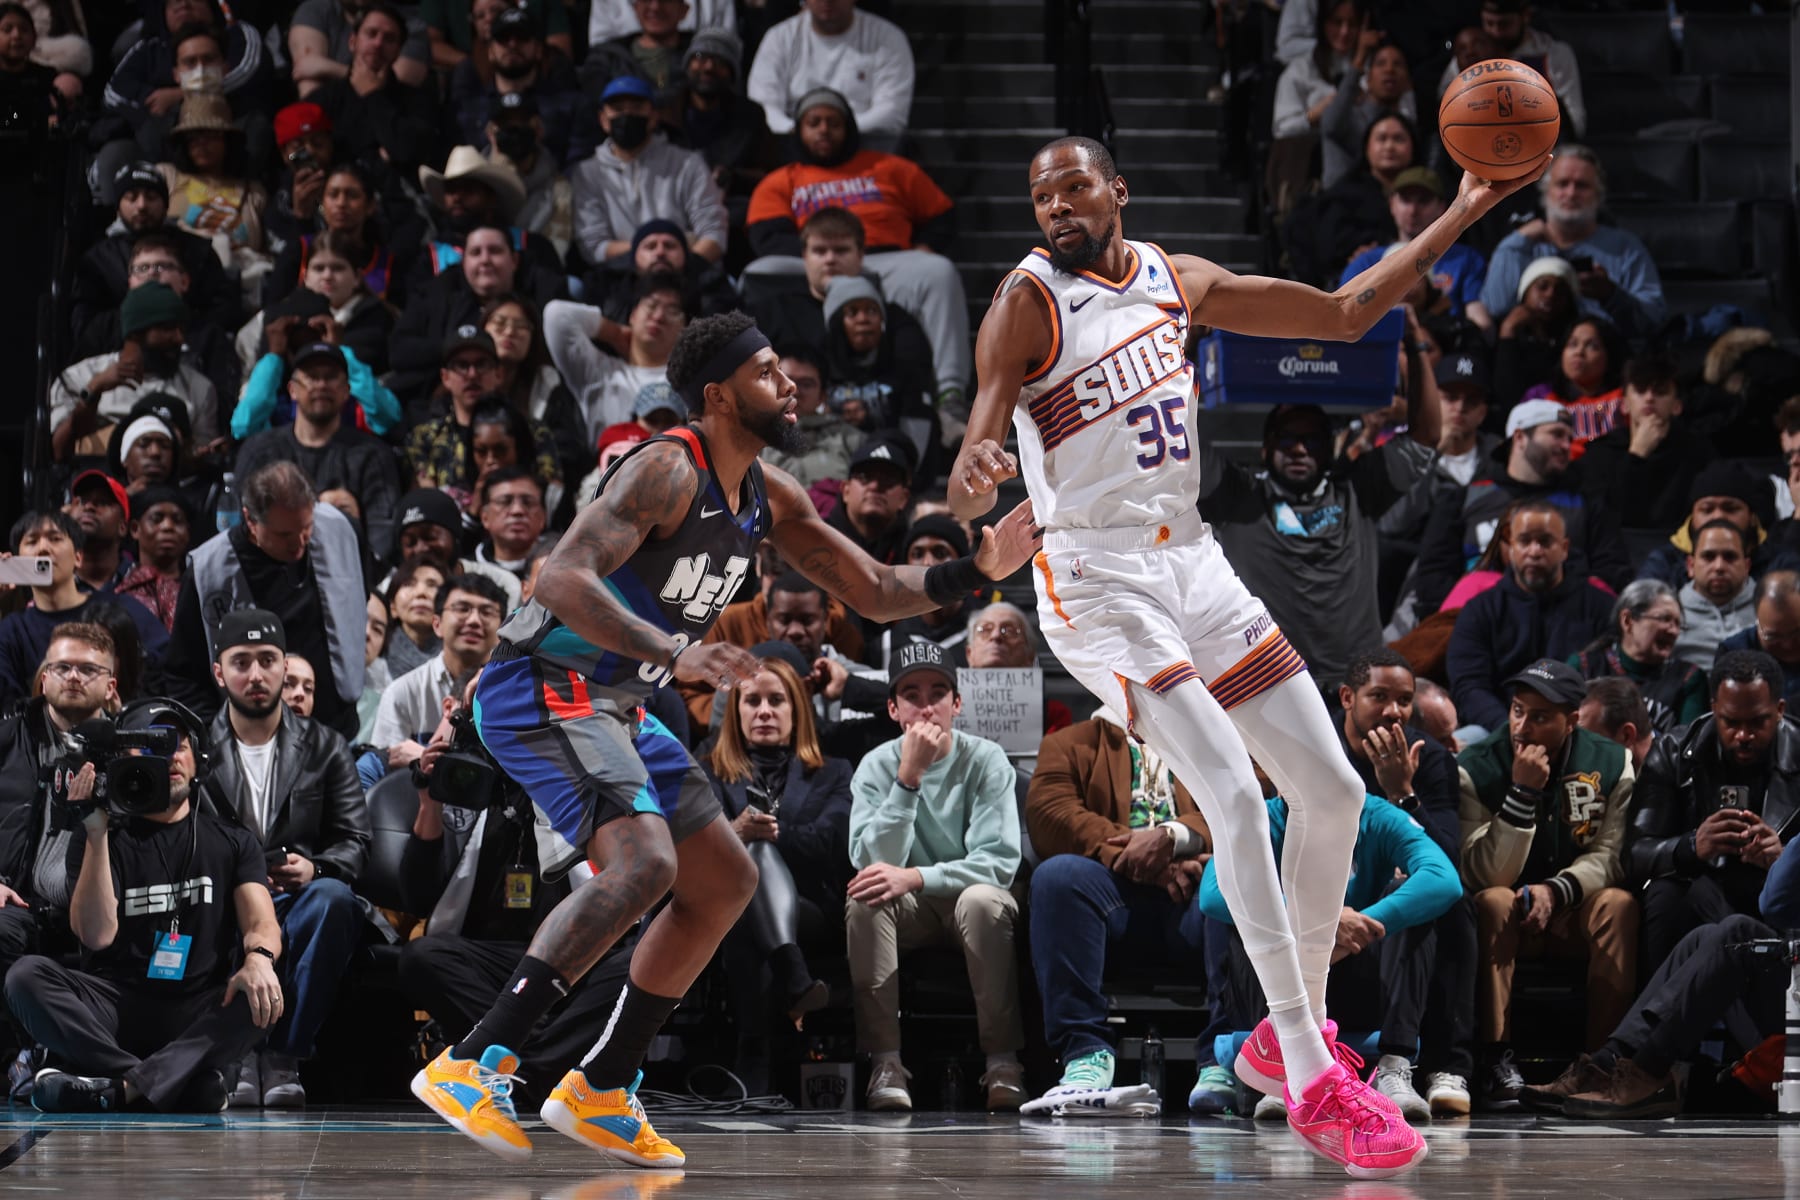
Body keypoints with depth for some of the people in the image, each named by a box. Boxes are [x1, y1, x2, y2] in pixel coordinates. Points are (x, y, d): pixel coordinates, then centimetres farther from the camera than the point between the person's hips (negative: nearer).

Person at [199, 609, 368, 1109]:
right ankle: (236, 1054, -29)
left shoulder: (324, 748, 15)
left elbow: (354, 840, 6)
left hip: (299, 908, 1)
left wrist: (314, 868, -17)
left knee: (332, 897, -35)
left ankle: (283, 1057, -30)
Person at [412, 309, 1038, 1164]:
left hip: (611, 706, 10)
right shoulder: (668, 470, -19)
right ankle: (470, 1065, -29)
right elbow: (560, 581, -31)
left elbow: (876, 594, 16)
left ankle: (599, 1093, 14)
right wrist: (676, 653, -40)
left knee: (725, 882, 12)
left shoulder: (768, 498, 9)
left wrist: (975, 570, 0)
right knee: (644, 864, -28)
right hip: (540, 695, -10)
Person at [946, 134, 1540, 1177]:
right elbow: (980, 446, -19)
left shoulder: (1180, 282, 8)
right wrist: (973, 478, -44)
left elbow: (1346, 315, 16)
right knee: (1235, 791, -21)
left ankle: (1297, 1028, 22)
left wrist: (1464, 213, 12)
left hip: (1194, 563, 7)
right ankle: (1311, 1085, -20)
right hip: (1098, 580, -7)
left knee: (1334, 790, 4)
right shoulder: (1030, 303, -9)